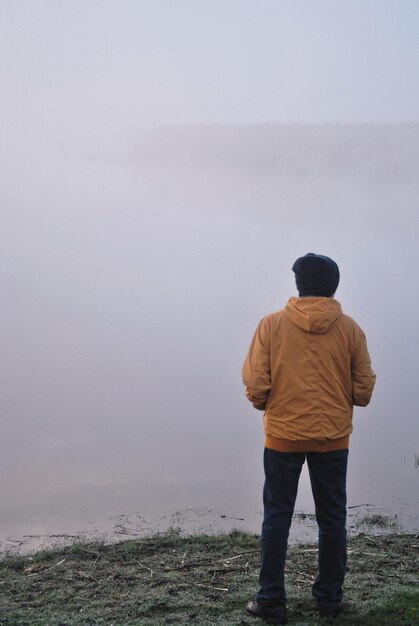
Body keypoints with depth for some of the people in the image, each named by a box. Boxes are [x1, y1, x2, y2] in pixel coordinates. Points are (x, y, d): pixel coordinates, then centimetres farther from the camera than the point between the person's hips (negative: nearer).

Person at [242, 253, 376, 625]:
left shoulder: (272, 324, -6)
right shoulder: (350, 329, -3)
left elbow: (255, 385, -8)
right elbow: (364, 391, -1)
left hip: (283, 436, -1)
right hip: (333, 438, 1)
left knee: (277, 518, 9)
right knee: (332, 519, 14)